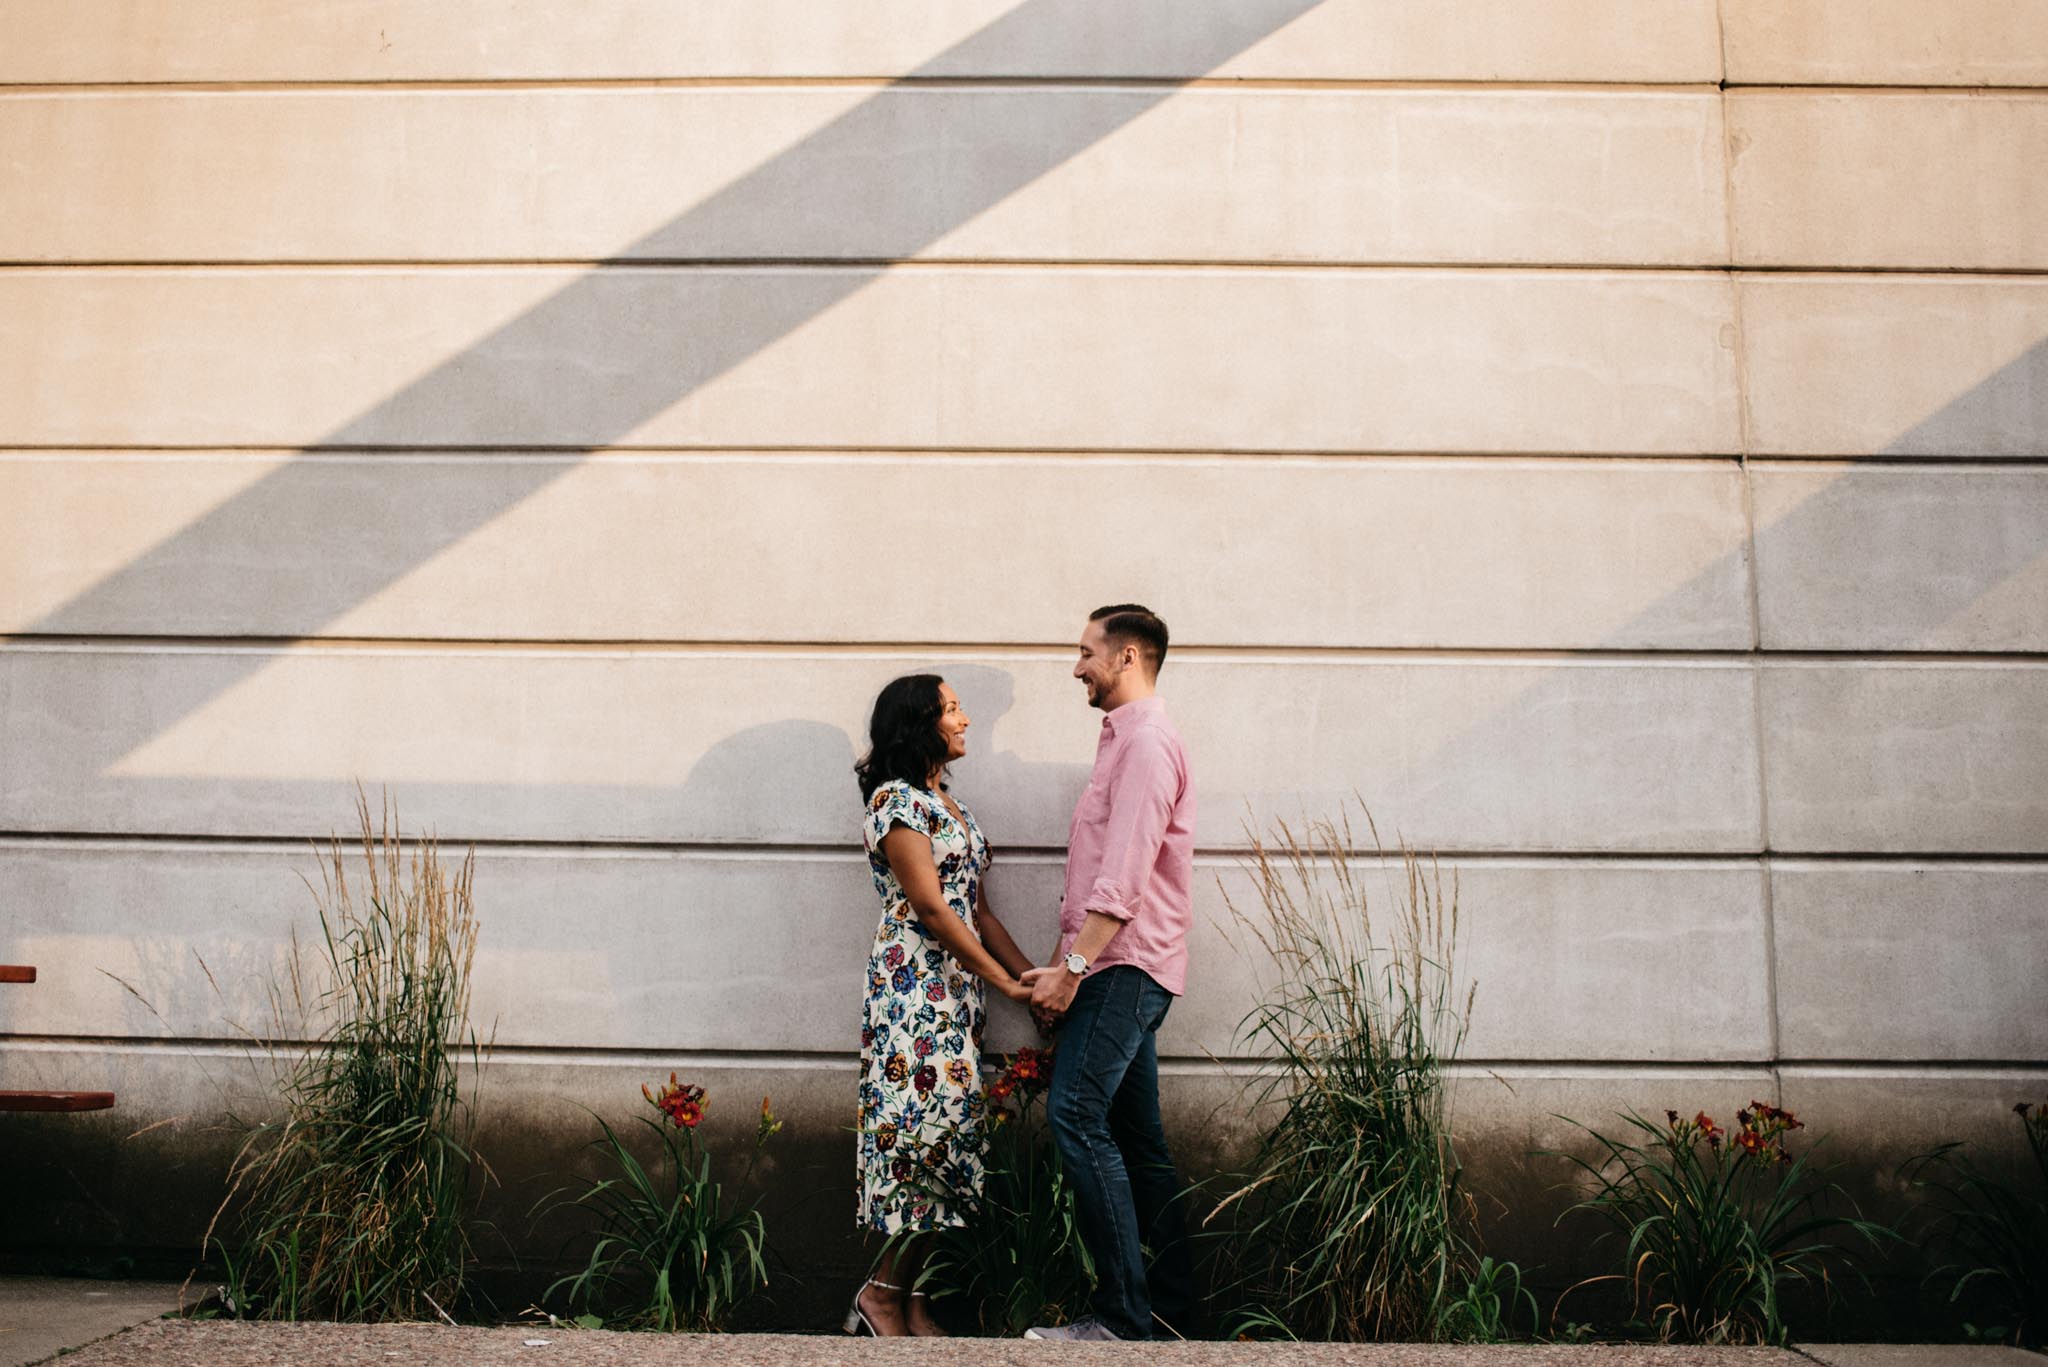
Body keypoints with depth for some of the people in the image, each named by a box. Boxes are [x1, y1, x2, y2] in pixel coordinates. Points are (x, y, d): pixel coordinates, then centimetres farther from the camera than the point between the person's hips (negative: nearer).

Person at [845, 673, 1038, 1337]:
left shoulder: (947, 804, 18)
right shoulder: (897, 799, -9)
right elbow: (931, 909, -14)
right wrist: (1008, 983, -11)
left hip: (958, 988, 9)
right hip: (914, 986, -9)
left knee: (945, 1127, 5)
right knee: (934, 1120, -12)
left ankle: (908, 1295, 11)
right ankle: (883, 1292, 0)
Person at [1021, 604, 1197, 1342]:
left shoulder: (1146, 740, -11)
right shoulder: (1124, 738, 21)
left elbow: (1124, 876, -20)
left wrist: (1072, 966, -21)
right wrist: (1063, 963, 17)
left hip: (1125, 966, -10)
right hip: (1119, 968, 10)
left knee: (1077, 1117, -13)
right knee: (1132, 1134, 11)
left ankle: (1124, 1313, -9)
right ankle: (1172, 1301, 18)